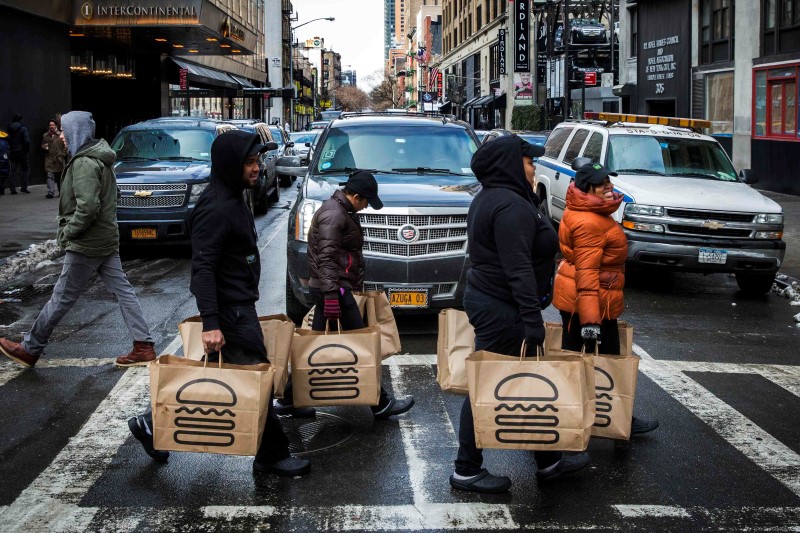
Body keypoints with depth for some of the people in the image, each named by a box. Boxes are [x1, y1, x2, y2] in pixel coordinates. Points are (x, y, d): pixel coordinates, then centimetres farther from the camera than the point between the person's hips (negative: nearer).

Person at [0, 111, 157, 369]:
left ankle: (29, 349, 12)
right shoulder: (100, 159, 12)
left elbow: (88, 206, -27)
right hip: (107, 240, 9)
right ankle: (143, 347, 7)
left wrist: (67, 232, -14)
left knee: (62, 297, 1)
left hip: (87, 244, -9)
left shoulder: (84, 163, -18)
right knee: (123, 291, 7)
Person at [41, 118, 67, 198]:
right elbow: (42, 145, 21)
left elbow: (65, 146, 1)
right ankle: (50, 192, -13)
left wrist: (63, 154, -8)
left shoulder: (60, 135, 0)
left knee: (59, 176, 9)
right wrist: (44, 147, -1)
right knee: (50, 175, -10)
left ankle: (61, 192, 24)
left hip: (59, 159, -1)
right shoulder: (45, 135, 10)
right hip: (49, 159, 1)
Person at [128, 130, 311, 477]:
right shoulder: (215, 208, -20)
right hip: (231, 311, -10)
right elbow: (202, 268, -26)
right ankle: (272, 456, 11)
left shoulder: (233, 199, 12)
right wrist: (210, 323, -31)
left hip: (239, 305, 10)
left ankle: (155, 424, 22)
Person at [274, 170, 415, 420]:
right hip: (333, 288, -10)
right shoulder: (333, 215, -16)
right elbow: (326, 257, -23)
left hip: (330, 288, 10)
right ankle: (381, 404, 4)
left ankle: (290, 400, 16)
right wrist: (331, 294, -27)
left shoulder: (341, 211, 17)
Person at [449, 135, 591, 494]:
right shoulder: (511, 206, -19)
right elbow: (519, 269, -26)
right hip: (501, 309, -11)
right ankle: (467, 471, 8)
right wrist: (532, 319, -28)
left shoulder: (490, 199, 15)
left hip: (486, 299, 11)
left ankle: (549, 461, 25)